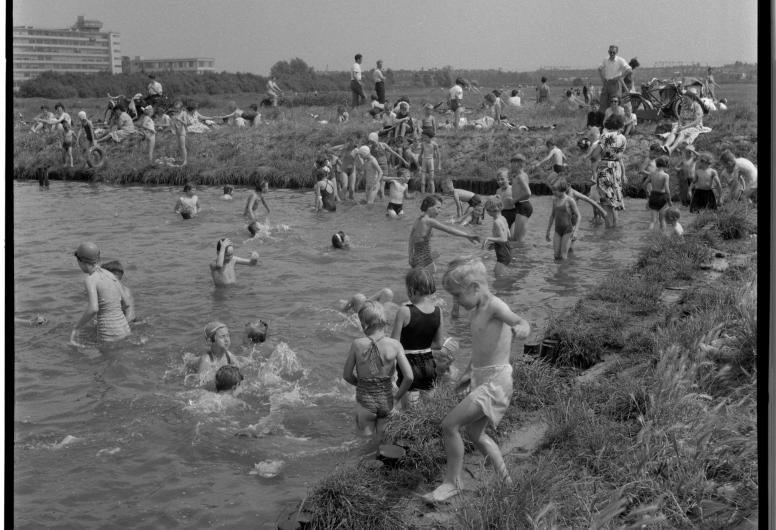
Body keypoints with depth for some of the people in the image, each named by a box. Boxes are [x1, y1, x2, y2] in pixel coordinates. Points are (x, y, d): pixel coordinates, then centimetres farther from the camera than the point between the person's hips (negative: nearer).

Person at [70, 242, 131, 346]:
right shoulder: (111, 275, 9)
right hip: (123, 328, 7)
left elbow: (93, 309, -27)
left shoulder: (90, 280, -13)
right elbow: (125, 302, 20)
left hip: (109, 333, -7)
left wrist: (76, 328, -16)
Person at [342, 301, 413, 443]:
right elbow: (409, 377, -15)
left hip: (365, 401, -2)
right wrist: (397, 397, 1)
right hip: (386, 400, 2)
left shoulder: (357, 344, -13)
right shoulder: (395, 344, -13)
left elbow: (346, 375, -2)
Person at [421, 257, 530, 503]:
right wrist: (469, 371, 34)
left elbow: (520, 321, -37)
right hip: (480, 378, 10)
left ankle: (452, 482, 4)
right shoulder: (476, 311, 9)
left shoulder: (495, 306, -19)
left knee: (449, 425, -12)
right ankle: (505, 478, 35)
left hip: (495, 381, -10)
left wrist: (521, 329, -60)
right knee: (474, 433, 22)